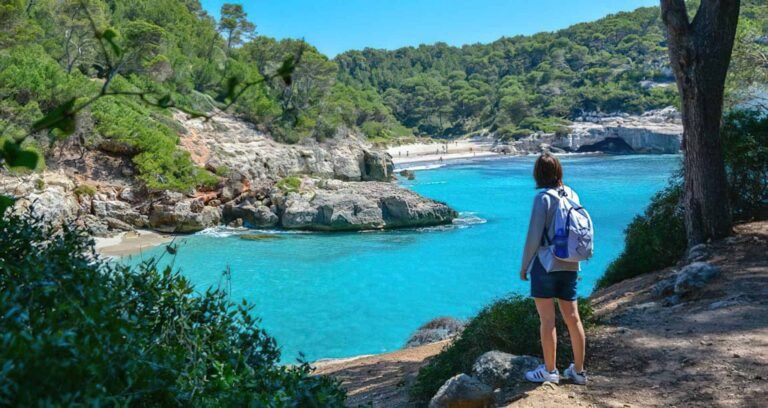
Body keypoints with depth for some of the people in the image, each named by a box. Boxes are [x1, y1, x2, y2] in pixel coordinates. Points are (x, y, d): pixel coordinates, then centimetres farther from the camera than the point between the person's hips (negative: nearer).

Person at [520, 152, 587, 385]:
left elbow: (534, 236, -13)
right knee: (572, 318, 11)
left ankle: (550, 371, 11)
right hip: (570, 265, 7)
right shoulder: (572, 195, 5)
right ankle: (578, 371, 21)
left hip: (546, 264, -6)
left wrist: (524, 266, -3)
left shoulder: (543, 198, -13)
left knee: (547, 319, 3)